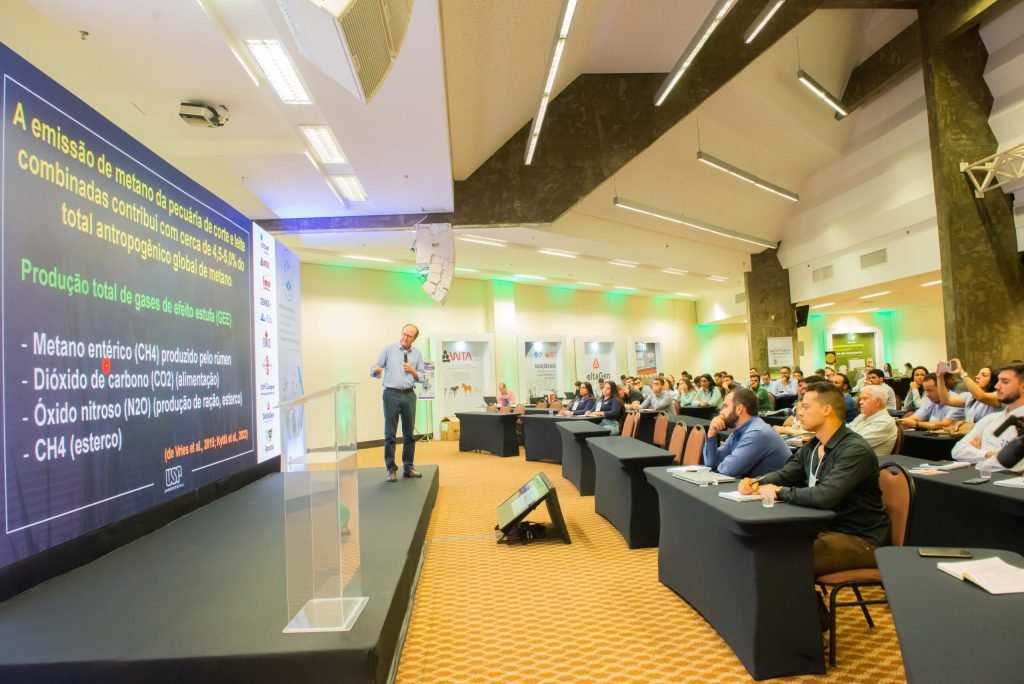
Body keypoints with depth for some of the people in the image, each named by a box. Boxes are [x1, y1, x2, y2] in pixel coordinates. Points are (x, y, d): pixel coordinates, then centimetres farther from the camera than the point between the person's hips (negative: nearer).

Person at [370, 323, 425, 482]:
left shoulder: (417, 353, 9)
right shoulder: (388, 349, 2)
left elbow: (422, 377, 11)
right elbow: (373, 370, -3)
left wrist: (413, 371, -7)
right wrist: (377, 370, -25)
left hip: (409, 395, 3)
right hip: (391, 394, -3)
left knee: (409, 433, 8)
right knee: (390, 433, 0)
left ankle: (408, 467, 20)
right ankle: (391, 469, 9)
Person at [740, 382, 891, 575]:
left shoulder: (856, 450, -21)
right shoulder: (812, 446, 6)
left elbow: (825, 496, -34)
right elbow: (785, 474, 15)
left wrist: (780, 492, -19)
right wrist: (757, 483, -6)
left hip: (861, 540, -8)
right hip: (827, 528, 8)